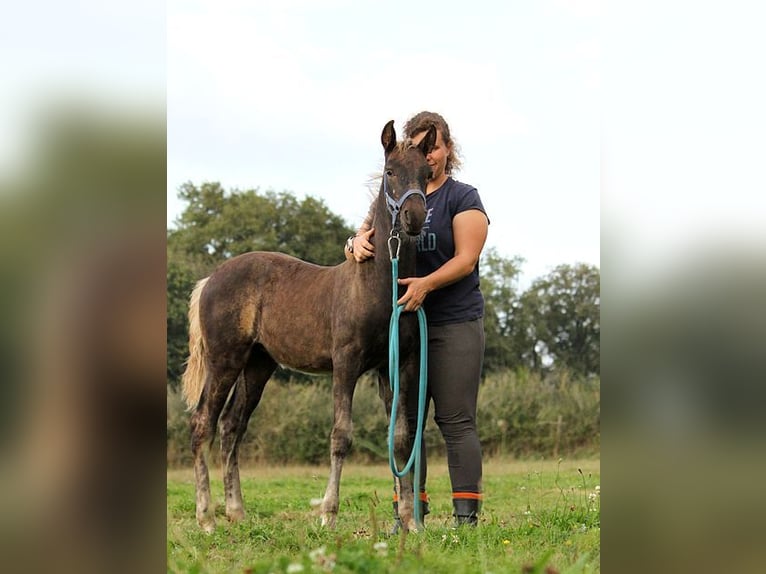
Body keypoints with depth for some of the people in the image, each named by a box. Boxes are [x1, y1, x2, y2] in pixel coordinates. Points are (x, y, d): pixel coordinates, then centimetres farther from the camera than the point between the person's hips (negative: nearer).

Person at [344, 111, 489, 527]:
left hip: (454, 325, -5)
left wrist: (427, 283, -26)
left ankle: (466, 514, -5)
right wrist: (357, 242, -15)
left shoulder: (463, 198, 0)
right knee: (404, 420, 6)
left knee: (456, 422, -6)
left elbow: (466, 259, -9)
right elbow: (368, 230, 11)